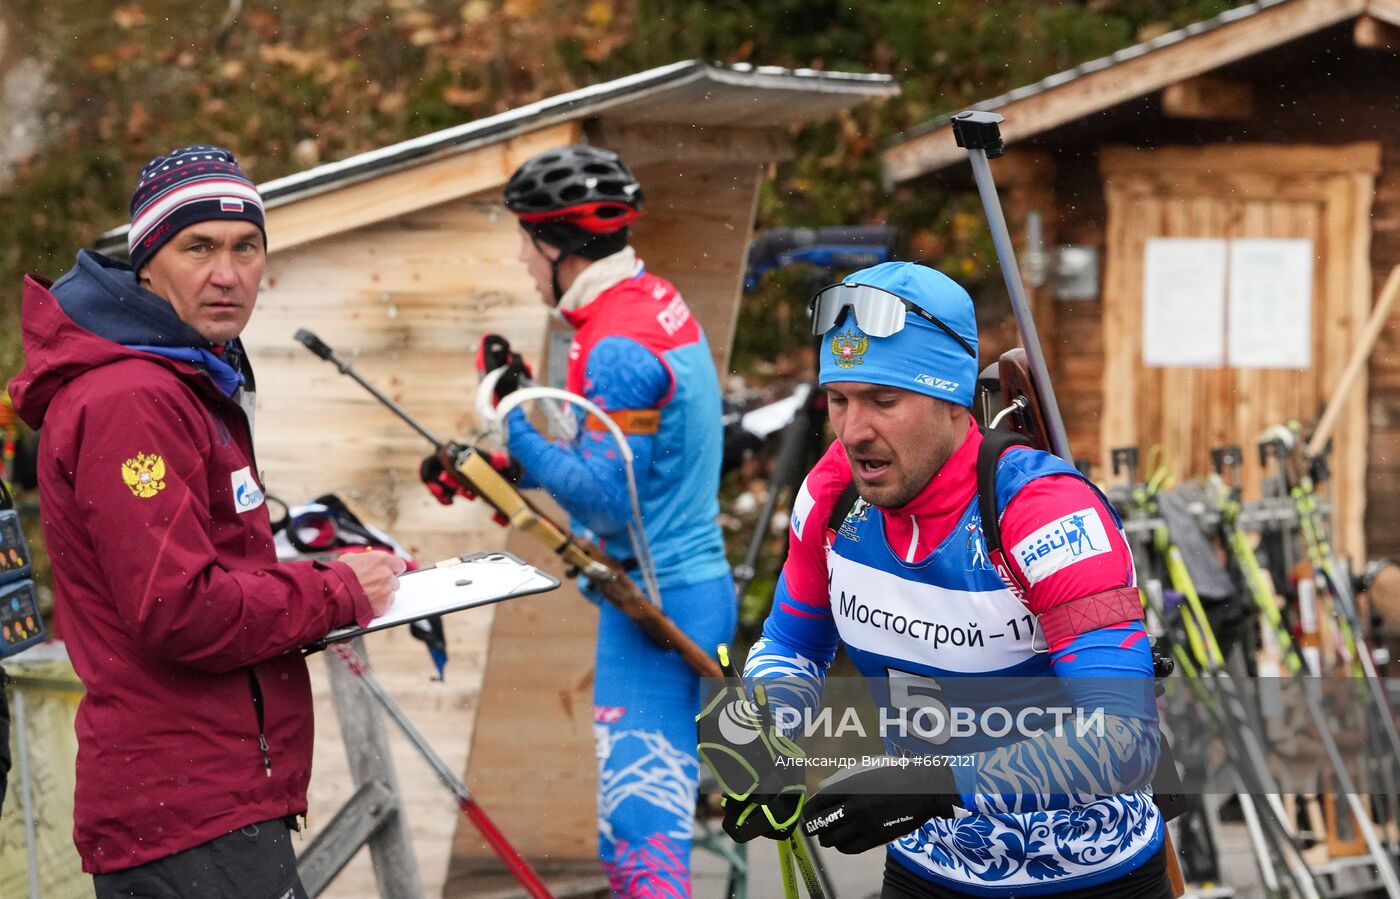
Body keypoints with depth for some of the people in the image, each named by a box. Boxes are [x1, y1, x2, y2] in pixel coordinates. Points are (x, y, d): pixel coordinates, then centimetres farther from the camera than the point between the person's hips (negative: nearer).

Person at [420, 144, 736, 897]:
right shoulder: (654, 302, 11)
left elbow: (604, 499, -21)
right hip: (693, 587, 10)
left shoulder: (617, 346, -20)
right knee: (629, 829, 16)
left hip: (653, 608, -10)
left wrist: (518, 416, -15)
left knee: (640, 830, -11)